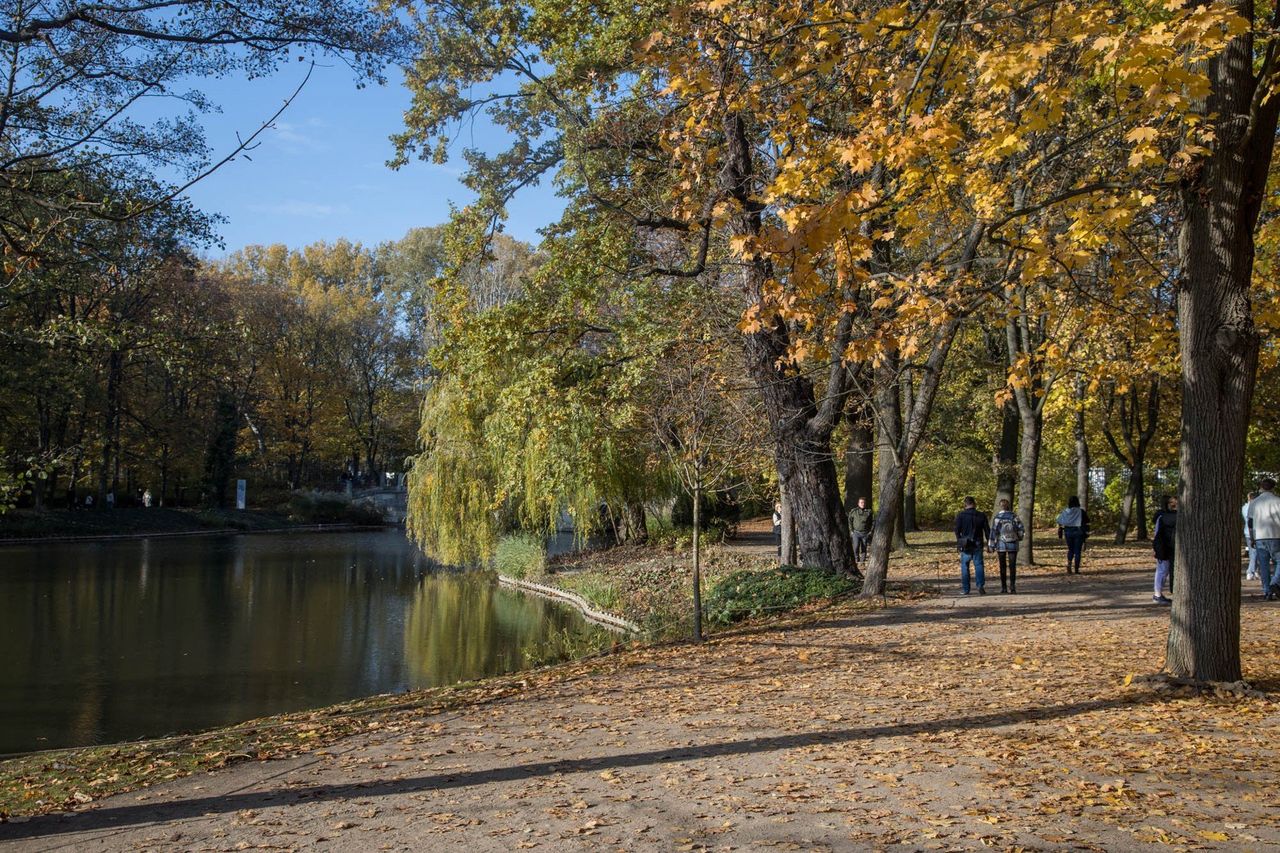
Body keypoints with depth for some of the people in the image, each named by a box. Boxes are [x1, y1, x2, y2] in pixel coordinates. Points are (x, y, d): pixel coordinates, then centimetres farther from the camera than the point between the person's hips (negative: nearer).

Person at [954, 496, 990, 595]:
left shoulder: (960, 515, -5)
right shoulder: (982, 515, 1)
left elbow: (957, 530, -2)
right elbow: (987, 530, 5)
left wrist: (959, 542, 11)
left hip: (965, 545, -1)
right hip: (978, 545, 1)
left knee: (964, 566, 6)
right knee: (978, 565, 4)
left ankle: (965, 589, 7)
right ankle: (981, 586, -12)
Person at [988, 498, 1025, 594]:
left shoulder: (997, 518, -7)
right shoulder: (1014, 517, -2)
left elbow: (993, 532, -9)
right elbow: (1021, 530, -2)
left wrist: (992, 546, -4)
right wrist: (1019, 538, 19)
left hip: (1001, 545, 0)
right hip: (1013, 545, 0)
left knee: (1002, 566, 11)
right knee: (1012, 566, -1)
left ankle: (1003, 587, 16)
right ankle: (1012, 587, -13)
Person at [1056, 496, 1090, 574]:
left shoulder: (1064, 512, -1)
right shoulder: (1081, 512, -7)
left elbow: (1060, 524, 2)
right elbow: (1086, 524, -5)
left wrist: (1060, 535, 9)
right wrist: (1086, 534, 3)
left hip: (1068, 533, 2)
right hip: (1078, 533, -2)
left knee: (1070, 550, 18)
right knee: (1077, 551, 6)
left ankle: (1069, 564, -6)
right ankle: (1076, 569, 5)